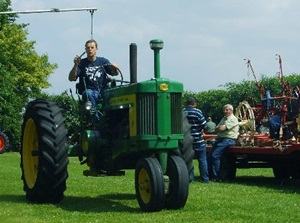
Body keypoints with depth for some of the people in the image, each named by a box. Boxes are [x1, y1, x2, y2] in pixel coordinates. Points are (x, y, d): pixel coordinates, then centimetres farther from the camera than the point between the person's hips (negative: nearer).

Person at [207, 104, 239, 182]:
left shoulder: (233, 119, -8)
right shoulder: (224, 118, 23)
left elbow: (222, 128, -16)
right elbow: (216, 129, 14)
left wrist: (218, 128, 5)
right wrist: (220, 128, -7)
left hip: (228, 140, -9)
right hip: (220, 139, 9)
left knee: (215, 155, -19)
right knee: (209, 156, 1)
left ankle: (216, 177, -14)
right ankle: (210, 174, 5)